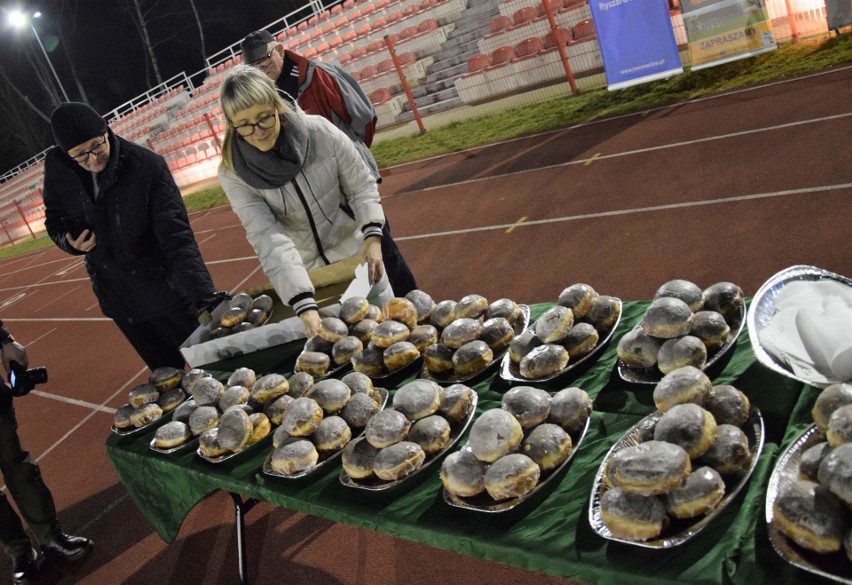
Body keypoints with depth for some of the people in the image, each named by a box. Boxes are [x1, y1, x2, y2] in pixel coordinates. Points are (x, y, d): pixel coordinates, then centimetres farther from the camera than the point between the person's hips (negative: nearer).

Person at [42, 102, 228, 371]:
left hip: (163, 287, -4)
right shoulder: (56, 168, -8)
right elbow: (54, 220, 10)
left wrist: (205, 297, -36)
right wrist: (69, 241, -15)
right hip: (117, 294, 4)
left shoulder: (149, 165, -22)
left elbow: (176, 235, -26)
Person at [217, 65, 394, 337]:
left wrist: (373, 238, -24)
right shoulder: (234, 173, -18)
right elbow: (270, 241, -26)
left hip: (357, 255, 0)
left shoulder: (320, 131, -18)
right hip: (306, 272, 0)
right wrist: (305, 306, -36)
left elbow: (362, 186, -7)